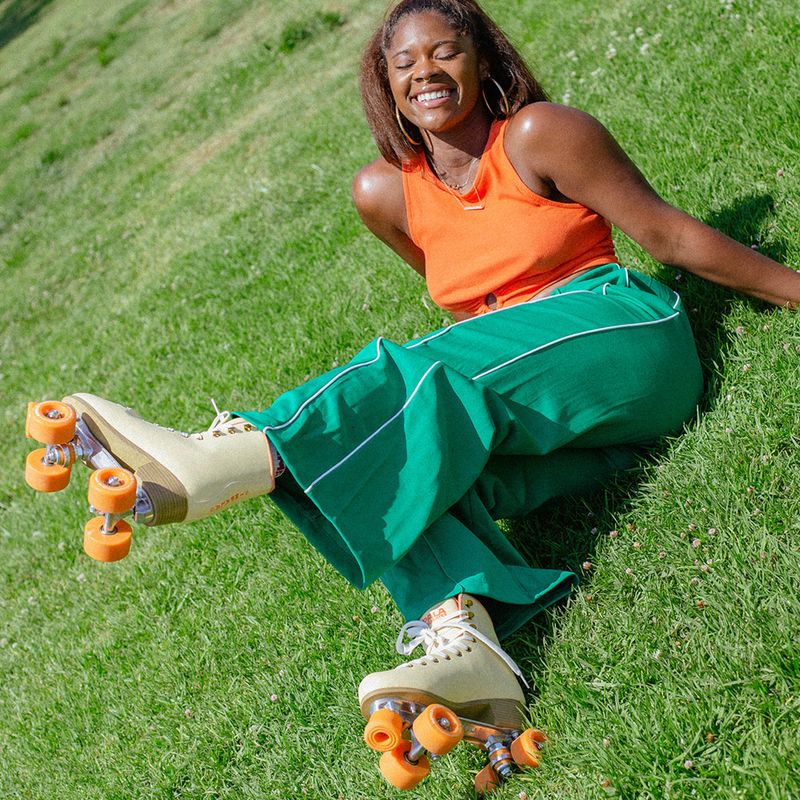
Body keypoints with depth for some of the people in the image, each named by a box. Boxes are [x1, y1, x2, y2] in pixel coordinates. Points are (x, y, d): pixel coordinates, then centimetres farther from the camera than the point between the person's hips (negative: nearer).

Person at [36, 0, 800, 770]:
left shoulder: (537, 134, -4)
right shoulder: (387, 192, 10)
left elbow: (667, 231, -1)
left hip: (624, 334, -5)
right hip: (524, 414, 6)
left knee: (430, 377, -30)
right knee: (408, 461, -24)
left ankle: (231, 459, -50)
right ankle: (463, 640, -48)